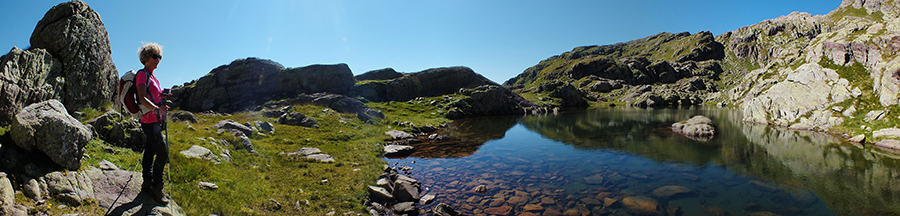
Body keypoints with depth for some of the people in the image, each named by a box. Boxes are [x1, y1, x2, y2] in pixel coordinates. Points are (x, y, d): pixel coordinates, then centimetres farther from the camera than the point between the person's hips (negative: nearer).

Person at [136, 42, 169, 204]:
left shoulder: (152, 75, 16)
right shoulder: (142, 74, -11)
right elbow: (142, 98, -24)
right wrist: (156, 109, -37)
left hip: (155, 119, 10)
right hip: (149, 119, -10)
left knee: (150, 150, 14)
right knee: (163, 151, -11)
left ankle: (147, 184, 22)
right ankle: (156, 187, -4)